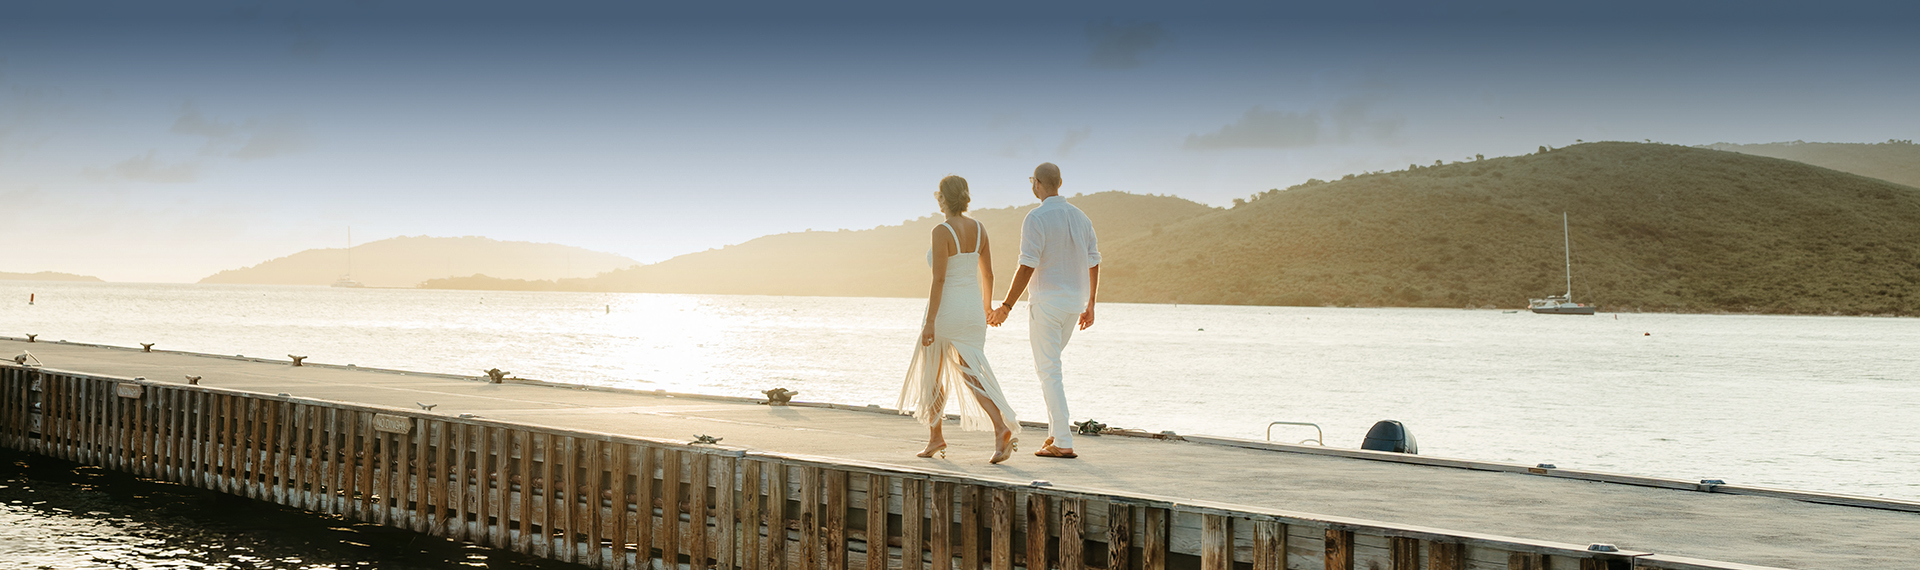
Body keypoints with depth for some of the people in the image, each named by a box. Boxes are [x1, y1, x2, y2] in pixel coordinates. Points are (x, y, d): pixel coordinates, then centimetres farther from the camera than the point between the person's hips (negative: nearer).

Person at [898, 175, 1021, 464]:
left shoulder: (942, 231, -15)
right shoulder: (979, 229, 6)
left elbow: (938, 279, -19)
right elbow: (988, 273, 11)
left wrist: (929, 322, -18)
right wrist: (985, 310, 23)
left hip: (945, 310, -6)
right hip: (972, 311, 6)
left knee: (931, 375, 16)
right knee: (971, 377, 2)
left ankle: (935, 436, 26)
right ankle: (1002, 430, -20)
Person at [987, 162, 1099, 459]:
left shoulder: (1036, 218, -13)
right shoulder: (1080, 217, 8)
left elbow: (1027, 267, -18)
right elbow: (1094, 265, 10)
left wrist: (1006, 307, -12)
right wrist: (1090, 306, 18)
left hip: (1046, 302, -7)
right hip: (1074, 302, 7)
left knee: (1049, 371, -3)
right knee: (1048, 364, 23)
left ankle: (1063, 443, -6)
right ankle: (1055, 432, 18)